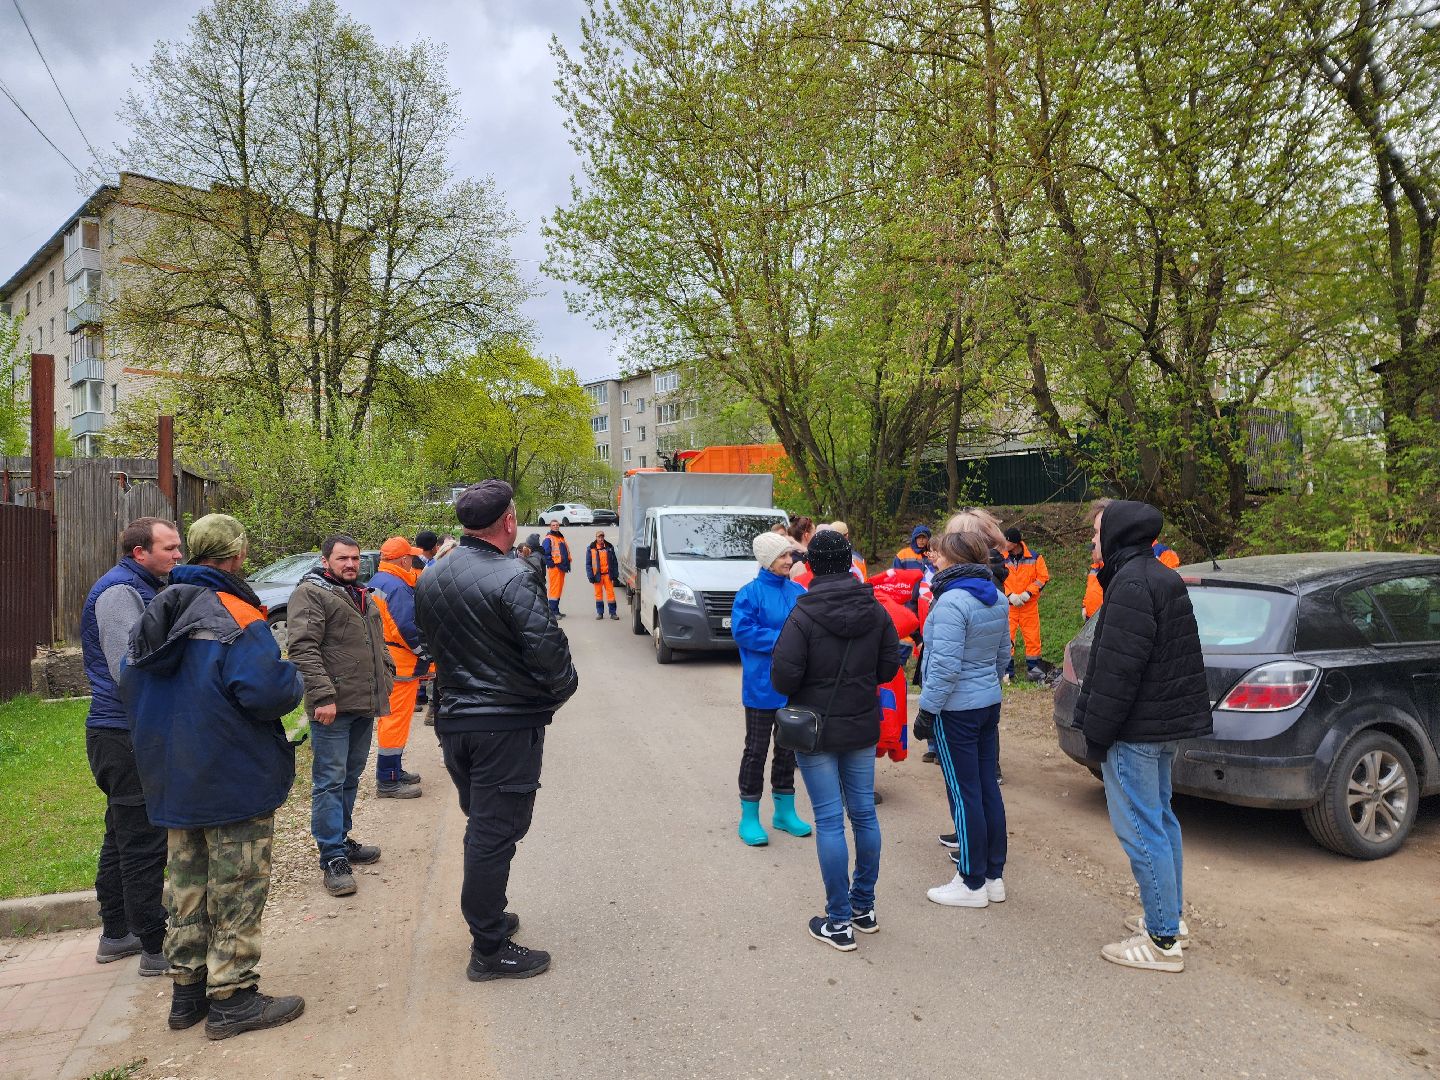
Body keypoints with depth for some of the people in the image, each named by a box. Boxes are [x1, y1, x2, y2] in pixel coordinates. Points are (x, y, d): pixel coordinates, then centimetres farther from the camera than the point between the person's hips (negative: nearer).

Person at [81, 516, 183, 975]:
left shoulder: (143, 589, 16)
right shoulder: (119, 592, -16)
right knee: (143, 844, -4)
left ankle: (115, 935, 31)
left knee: (123, 838, 18)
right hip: (127, 736, -11)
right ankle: (155, 948, 4)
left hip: (125, 735, 11)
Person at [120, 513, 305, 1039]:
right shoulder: (237, 617, -20)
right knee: (236, 890, 3)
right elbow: (264, 690, -30)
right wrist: (293, 680, -9)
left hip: (174, 780, 8)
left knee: (187, 886, 19)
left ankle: (188, 991, 29)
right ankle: (232, 998, 11)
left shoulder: (156, 613, 6)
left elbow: (129, 681, 15)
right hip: (234, 781, -8)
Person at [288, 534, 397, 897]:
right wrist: (322, 696, -23)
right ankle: (333, 858, 1)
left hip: (365, 705, 9)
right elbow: (303, 649, -17)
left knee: (350, 778, 16)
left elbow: (378, 645, 29)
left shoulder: (362, 596, 20)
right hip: (333, 707, -8)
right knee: (330, 781, -4)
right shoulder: (310, 593, -8)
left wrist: (385, 682, 19)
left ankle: (341, 840, 28)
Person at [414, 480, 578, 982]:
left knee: (480, 825, 21)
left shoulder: (429, 580, 5)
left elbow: (429, 643, 12)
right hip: (508, 723, -7)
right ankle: (489, 950, 12)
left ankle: (487, 917, 36)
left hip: (453, 720, 8)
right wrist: (562, 689, -2)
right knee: (496, 832, 2)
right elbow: (549, 650, -21)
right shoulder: (512, 579, -20)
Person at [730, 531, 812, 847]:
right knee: (756, 750, 3)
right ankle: (749, 818, 16)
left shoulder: (799, 592, 5)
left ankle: (784, 812, 32)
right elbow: (742, 629, -20)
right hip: (762, 687, -6)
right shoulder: (751, 593, -11)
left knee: (787, 748, 17)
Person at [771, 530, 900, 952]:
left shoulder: (803, 615, -17)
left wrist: (812, 687, 2)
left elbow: (783, 677, -19)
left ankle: (840, 921, 9)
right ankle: (864, 907, 27)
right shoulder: (875, 611, -2)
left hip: (816, 730, -5)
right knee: (864, 813, 15)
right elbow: (890, 666, 4)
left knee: (829, 820, 2)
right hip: (862, 727, 5)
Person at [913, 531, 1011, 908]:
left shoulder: (952, 602, -20)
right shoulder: (996, 599, 7)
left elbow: (945, 665, -23)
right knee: (988, 788, 13)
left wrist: (927, 708, -15)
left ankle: (972, 884, 10)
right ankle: (994, 875, 23)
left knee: (964, 793, 0)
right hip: (989, 705, 8)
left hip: (955, 710, -8)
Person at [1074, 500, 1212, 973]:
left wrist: (1097, 732, -16)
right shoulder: (1162, 577, 13)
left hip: (1136, 729, -11)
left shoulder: (1132, 583, -20)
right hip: (1166, 721, 11)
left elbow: (1118, 668, -23)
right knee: (1161, 819, 20)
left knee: (1141, 830, -3)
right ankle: (1171, 917, 32)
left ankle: (1163, 942, 4)